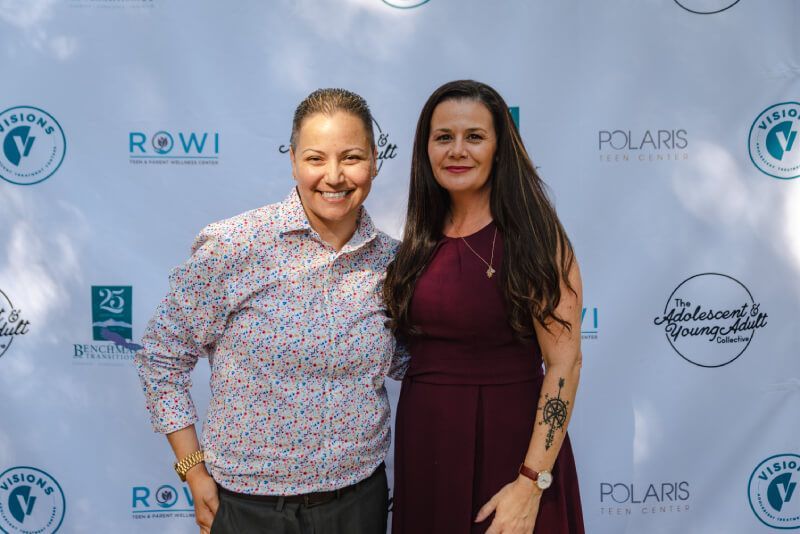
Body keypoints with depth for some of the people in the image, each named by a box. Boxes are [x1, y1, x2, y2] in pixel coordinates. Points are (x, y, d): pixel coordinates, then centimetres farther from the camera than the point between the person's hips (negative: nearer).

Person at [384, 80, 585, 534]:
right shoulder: (422, 238, 5)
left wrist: (531, 482, -19)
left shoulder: (534, 236, -11)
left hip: (506, 443, -5)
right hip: (423, 444, 5)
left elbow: (564, 363, -15)